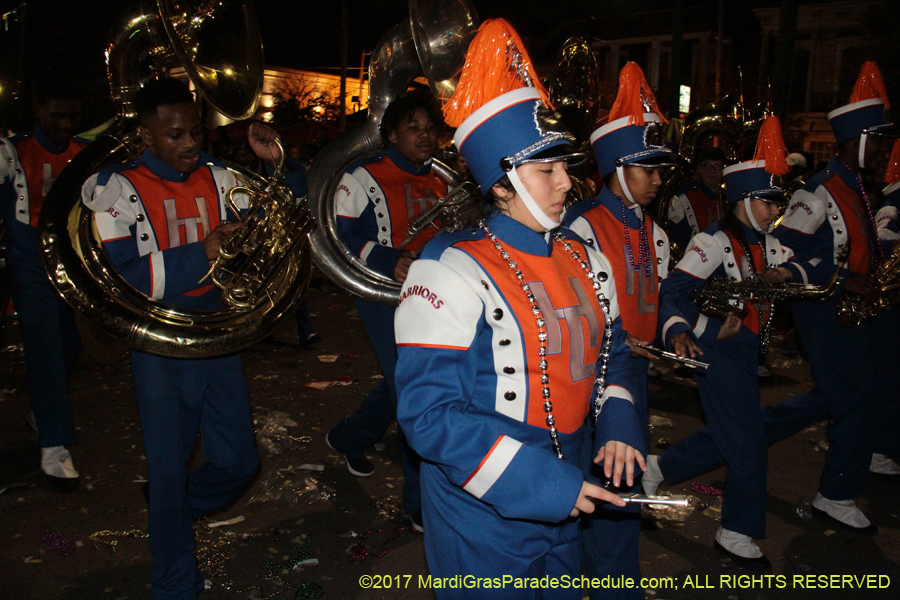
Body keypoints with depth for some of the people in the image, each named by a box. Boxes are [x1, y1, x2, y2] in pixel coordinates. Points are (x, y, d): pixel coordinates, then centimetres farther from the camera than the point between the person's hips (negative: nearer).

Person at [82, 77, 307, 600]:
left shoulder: (217, 178, 2)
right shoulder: (116, 189, -9)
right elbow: (117, 278, -19)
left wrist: (279, 163, -8)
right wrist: (200, 253, -26)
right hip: (162, 349, -4)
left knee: (239, 464, 11)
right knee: (170, 471, 8)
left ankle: (172, 509, 44)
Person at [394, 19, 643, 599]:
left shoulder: (586, 261, 4)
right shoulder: (454, 270, -20)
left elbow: (609, 351, 17)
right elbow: (429, 414, -24)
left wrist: (618, 422, -1)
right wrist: (540, 482, -25)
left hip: (565, 509, 7)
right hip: (482, 516, -7)